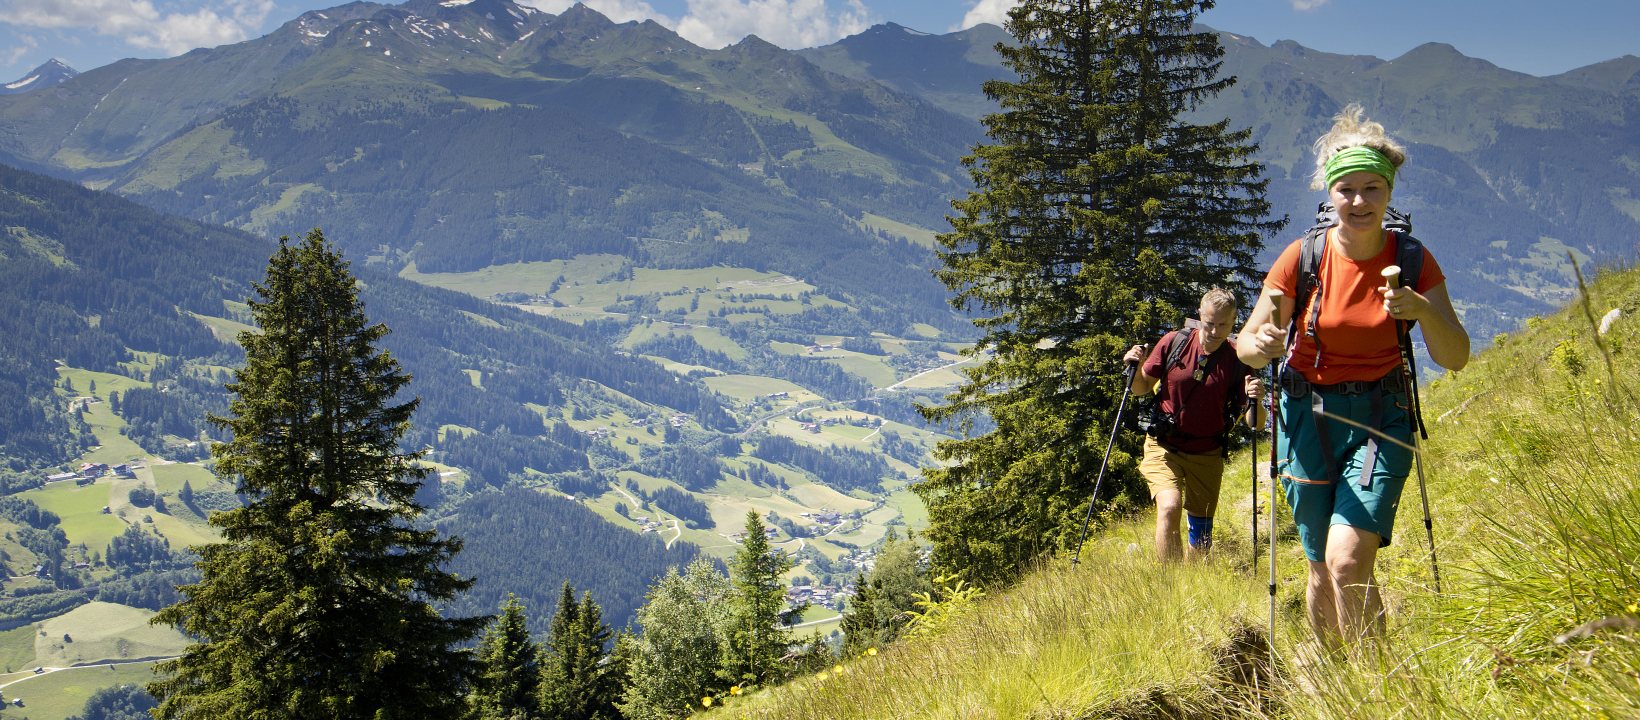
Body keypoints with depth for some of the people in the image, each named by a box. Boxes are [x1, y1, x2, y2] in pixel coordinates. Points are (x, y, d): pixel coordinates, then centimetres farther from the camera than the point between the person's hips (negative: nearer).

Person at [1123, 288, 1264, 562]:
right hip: (1164, 447, -2)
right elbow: (1141, 389, 2)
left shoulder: (1237, 362, -9)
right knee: (1169, 506, -27)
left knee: (1201, 534, 11)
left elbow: (1254, 423, -10)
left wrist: (1256, 400, -31)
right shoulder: (1174, 343, -8)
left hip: (1206, 455, 2)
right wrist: (1135, 369, -19)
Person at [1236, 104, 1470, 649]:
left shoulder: (1412, 260, -6)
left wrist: (1422, 310, -28)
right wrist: (1259, 344, -28)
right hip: (1308, 417, 1)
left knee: (1348, 560, -19)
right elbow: (1247, 345, -4)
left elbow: (1455, 359, -8)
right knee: (1323, 568, 6)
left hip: (1380, 419, -1)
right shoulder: (1304, 257, -7)